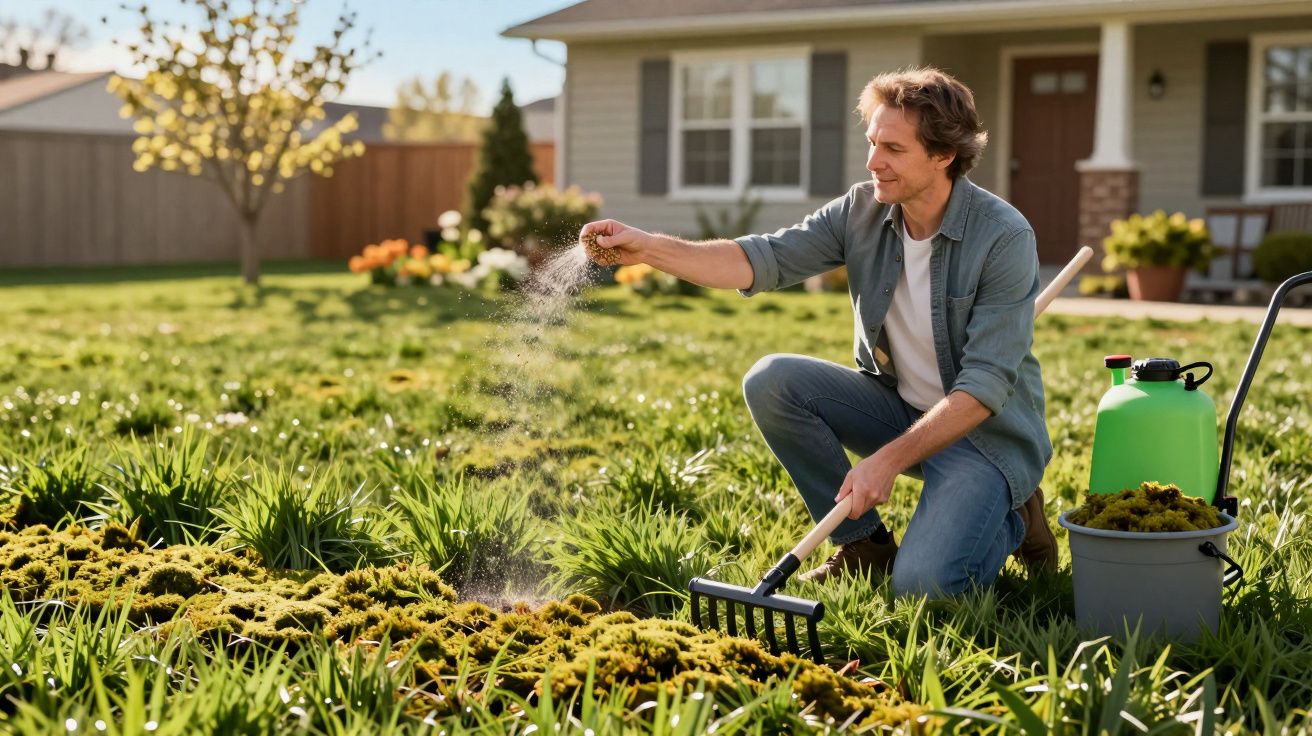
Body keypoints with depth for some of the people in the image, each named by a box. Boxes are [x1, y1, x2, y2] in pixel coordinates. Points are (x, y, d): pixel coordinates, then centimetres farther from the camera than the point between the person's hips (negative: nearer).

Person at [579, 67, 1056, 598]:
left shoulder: (1005, 238, -22)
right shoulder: (863, 210, -6)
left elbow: (985, 384, -25)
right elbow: (765, 260, -13)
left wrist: (890, 459, -31)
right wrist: (649, 248, -25)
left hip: (988, 430, -6)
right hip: (897, 405, 6)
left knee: (923, 585, -28)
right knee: (770, 381, -17)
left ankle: (1011, 520, 8)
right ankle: (864, 543, 0)